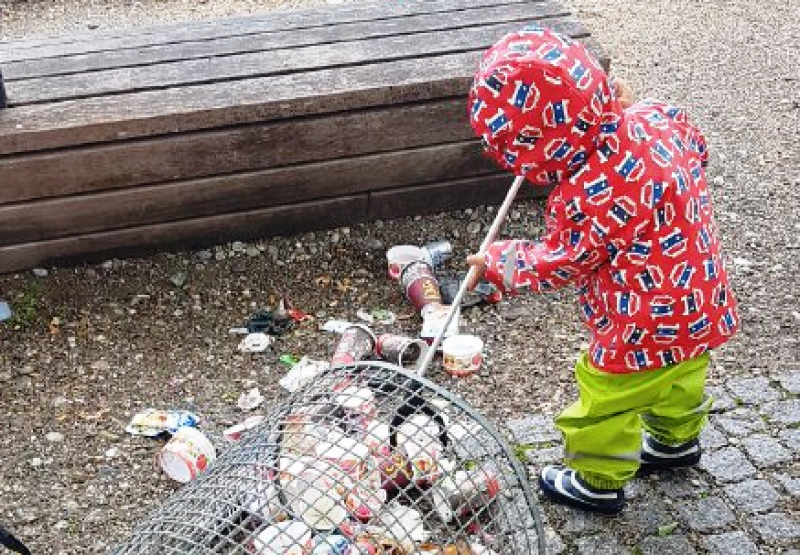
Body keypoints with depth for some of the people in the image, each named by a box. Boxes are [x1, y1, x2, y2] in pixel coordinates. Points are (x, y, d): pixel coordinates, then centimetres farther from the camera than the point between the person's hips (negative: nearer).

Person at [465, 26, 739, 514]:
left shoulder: (588, 197, -34)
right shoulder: (658, 118, -14)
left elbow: (555, 266, -17)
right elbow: (696, 151, 11)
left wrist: (497, 261, 1)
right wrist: (626, 105, 17)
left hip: (646, 329, -8)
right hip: (702, 305, 8)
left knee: (605, 398, 15)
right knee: (681, 378, 33)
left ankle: (598, 482, 36)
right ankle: (676, 439, 57)